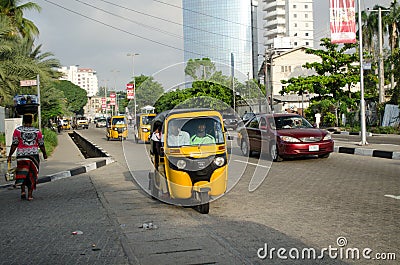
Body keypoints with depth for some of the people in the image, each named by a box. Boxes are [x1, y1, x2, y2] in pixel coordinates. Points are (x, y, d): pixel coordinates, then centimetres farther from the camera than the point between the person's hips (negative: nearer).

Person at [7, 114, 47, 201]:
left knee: (22, 174, 13)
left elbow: (14, 144, -3)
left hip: (21, 154, -1)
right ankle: (30, 194, 6)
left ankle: (23, 191, -3)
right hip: (34, 154, 1)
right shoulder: (37, 131, 2)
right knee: (32, 175, 7)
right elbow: (41, 145, 7)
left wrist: (9, 156, 5)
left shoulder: (18, 130, -2)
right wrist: (44, 154, 23)